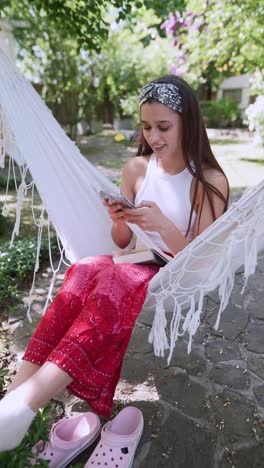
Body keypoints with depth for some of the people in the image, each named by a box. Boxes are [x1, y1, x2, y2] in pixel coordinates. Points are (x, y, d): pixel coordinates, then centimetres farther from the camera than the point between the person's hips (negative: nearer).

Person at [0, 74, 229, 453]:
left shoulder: (210, 181, -6)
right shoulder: (136, 168, 5)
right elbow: (123, 244, 9)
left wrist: (164, 226, -24)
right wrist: (119, 222, -15)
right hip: (135, 266, 4)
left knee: (114, 282, -35)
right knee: (85, 272, -30)